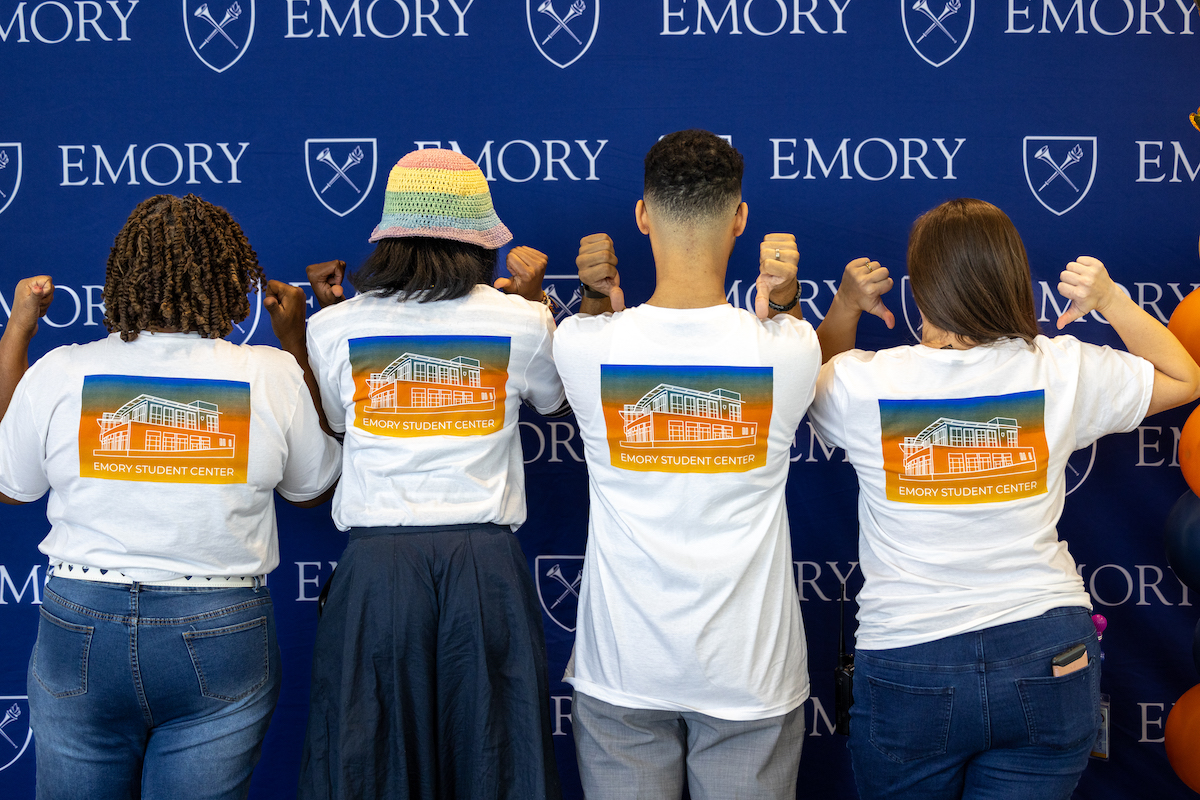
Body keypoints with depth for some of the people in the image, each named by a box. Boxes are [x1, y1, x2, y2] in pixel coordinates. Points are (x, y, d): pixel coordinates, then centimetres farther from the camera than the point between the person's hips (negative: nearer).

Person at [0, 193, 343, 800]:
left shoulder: (57, 373, -6)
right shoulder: (272, 376, -7)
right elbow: (312, 488, 11)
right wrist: (294, 341, 14)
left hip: (80, 632, 1)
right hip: (219, 640, 0)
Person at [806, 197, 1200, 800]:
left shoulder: (863, 382, -11)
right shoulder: (1062, 371, -8)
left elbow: (814, 384, 15)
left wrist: (846, 305, 10)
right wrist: (1110, 299, 6)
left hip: (909, 666, -1)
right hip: (1051, 664, 1)